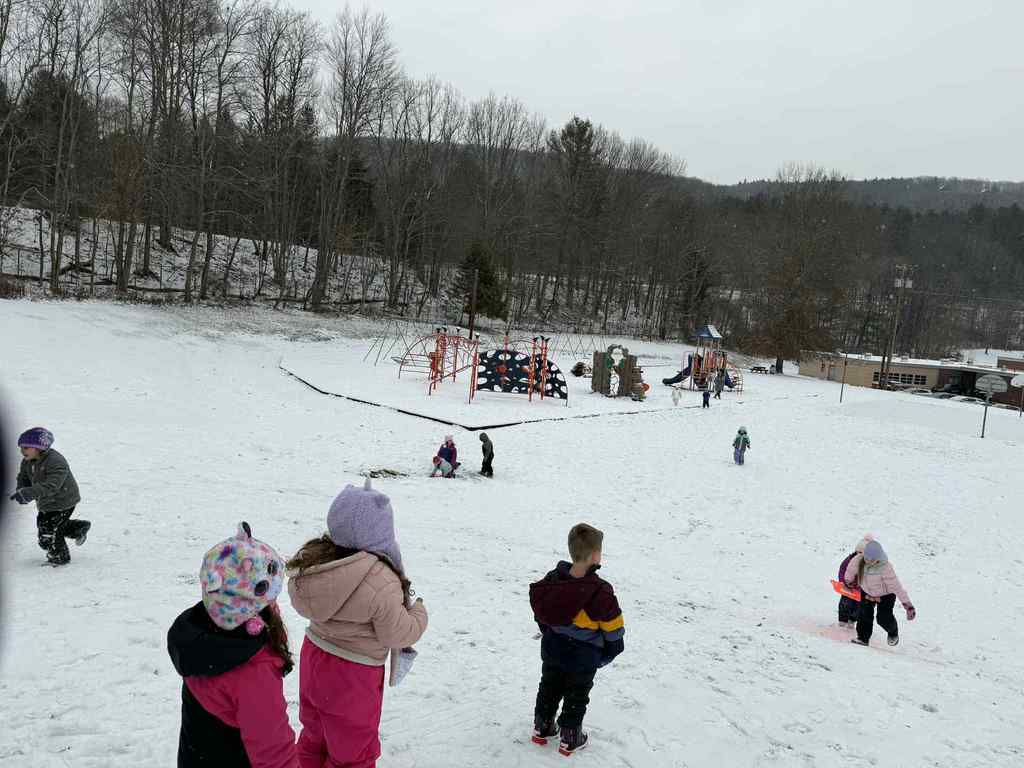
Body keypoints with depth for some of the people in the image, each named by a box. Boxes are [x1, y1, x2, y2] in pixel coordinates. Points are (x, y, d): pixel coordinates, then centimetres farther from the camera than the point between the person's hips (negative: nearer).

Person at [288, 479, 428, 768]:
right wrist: (419, 613, -1)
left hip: (314, 655, 7)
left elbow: (302, 600, 4)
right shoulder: (382, 584, -31)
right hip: (352, 673, -6)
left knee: (315, 734, 29)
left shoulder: (316, 558, -12)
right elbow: (398, 633, -19)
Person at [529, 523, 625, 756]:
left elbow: (541, 616, 2)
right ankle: (569, 739, 28)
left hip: (552, 651, 5)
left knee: (549, 688, 24)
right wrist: (609, 654, 1)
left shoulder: (552, 580, -12)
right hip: (582, 660, -4)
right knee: (576, 697, 16)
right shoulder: (601, 593, -28)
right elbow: (613, 629, -17)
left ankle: (542, 728, 38)